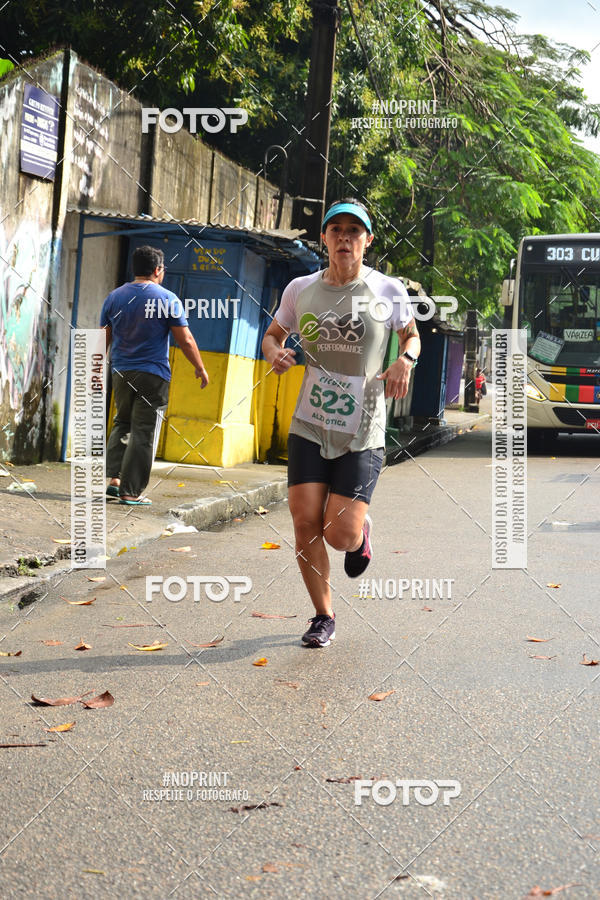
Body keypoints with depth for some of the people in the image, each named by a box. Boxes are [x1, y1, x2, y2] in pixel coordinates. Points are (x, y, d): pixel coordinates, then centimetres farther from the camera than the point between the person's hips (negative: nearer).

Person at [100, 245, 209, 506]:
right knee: (143, 431, 0)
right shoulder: (167, 299, -6)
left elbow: (104, 338, 10)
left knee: (122, 423, 19)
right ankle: (131, 491, 0)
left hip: (121, 372, 4)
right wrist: (200, 369, 6)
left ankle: (113, 477, 6)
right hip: (153, 375, -4)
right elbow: (186, 340, -6)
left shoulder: (115, 297, 6)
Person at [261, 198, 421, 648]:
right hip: (309, 425, 2)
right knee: (306, 522, -6)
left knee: (341, 535, -8)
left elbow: (412, 334, 15)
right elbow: (273, 334, 20)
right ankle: (323, 617, 15)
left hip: (362, 432, -2)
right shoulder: (300, 289, 3)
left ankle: (362, 530, 32)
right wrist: (274, 353, -4)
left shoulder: (389, 291, -2)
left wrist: (406, 360, -8)